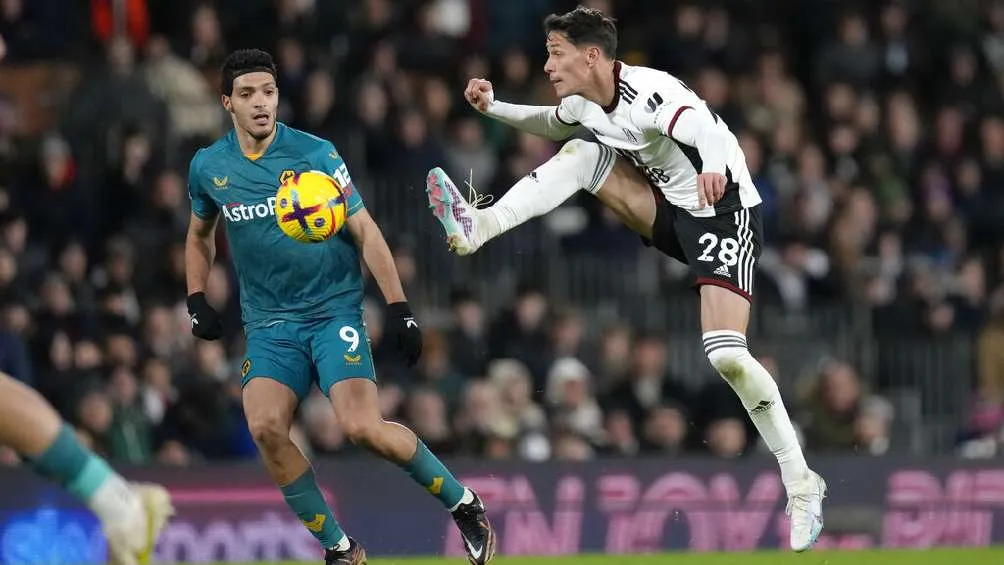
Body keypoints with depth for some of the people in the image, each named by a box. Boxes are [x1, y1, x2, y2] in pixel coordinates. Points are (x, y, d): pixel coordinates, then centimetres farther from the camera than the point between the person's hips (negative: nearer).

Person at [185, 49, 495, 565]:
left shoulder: (316, 153, -7)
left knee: (361, 427, -22)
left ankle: (463, 504, 2)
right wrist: (197, 302, 10)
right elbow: (199, 236, 23)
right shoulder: (207, 168, 3)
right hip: (269, 323, 3)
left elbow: (365, 233, -3)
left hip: (334, 310, -3)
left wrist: (398, 309, -8)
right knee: (265, 427, -22)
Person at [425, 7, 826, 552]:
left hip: (723, 215, -8)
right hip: (672, 215, 8)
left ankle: (801, 482, -6)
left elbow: (709, 130, -44)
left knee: (727, 355, -18)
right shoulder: (586, 105, 2)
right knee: (581, 153, -8)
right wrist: (494, 107, 9)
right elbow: (548, 123, 26)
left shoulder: (648, 94, -25)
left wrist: (714, 169, -67)